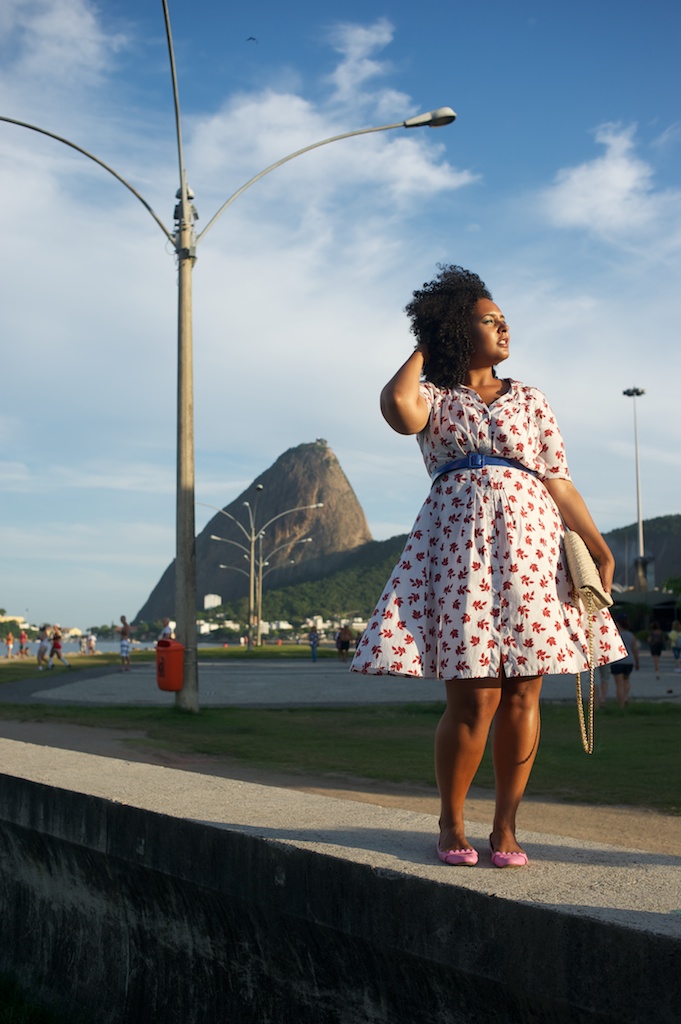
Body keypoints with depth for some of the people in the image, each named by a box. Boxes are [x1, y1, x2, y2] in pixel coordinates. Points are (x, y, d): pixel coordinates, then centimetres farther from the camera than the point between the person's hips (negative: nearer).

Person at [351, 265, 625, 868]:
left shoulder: (529, 400, 18)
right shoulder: (434, 398, 11)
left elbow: (559, 483, 13)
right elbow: (398, 405, -15)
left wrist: (598, 547, 1)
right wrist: (424, 352, 5)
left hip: (531, 547, 3)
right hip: (460, 547, -3)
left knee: (521, 697, -1)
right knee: (473, 701, -8)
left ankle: (506, 827, 10)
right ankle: (451, 825, 10)